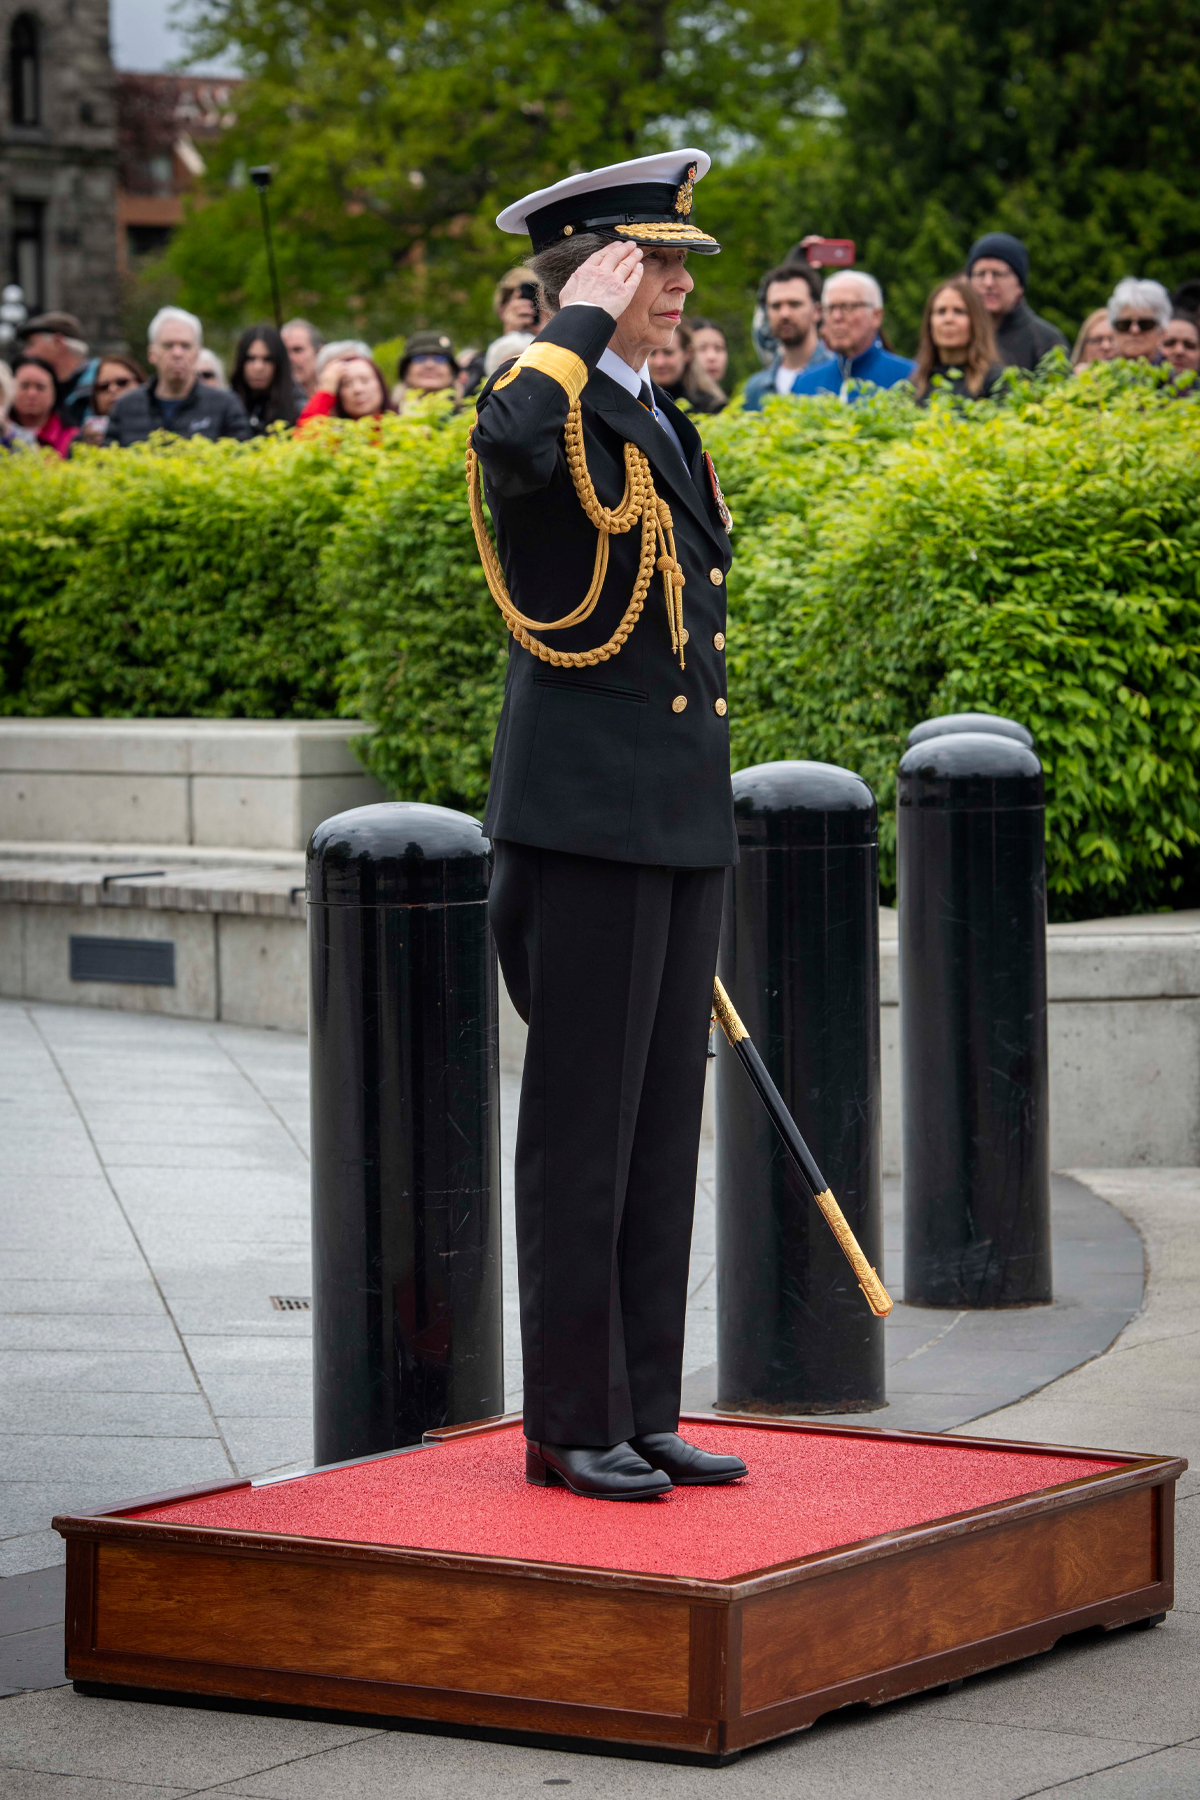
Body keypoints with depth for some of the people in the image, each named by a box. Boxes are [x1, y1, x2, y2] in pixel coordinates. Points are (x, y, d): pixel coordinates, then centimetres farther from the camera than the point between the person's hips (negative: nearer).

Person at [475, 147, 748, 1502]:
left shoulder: (658, 421, 18)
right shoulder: (550, 406, -10)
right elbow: (509, 437, -38)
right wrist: (584, 319, -21)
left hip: (682, 820, 9)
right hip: (588, 813, -9)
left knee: (663, 1126, 10)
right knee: (584, 1124, -3)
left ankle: (644, 1414, 16)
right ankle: (568, 1425, 4)